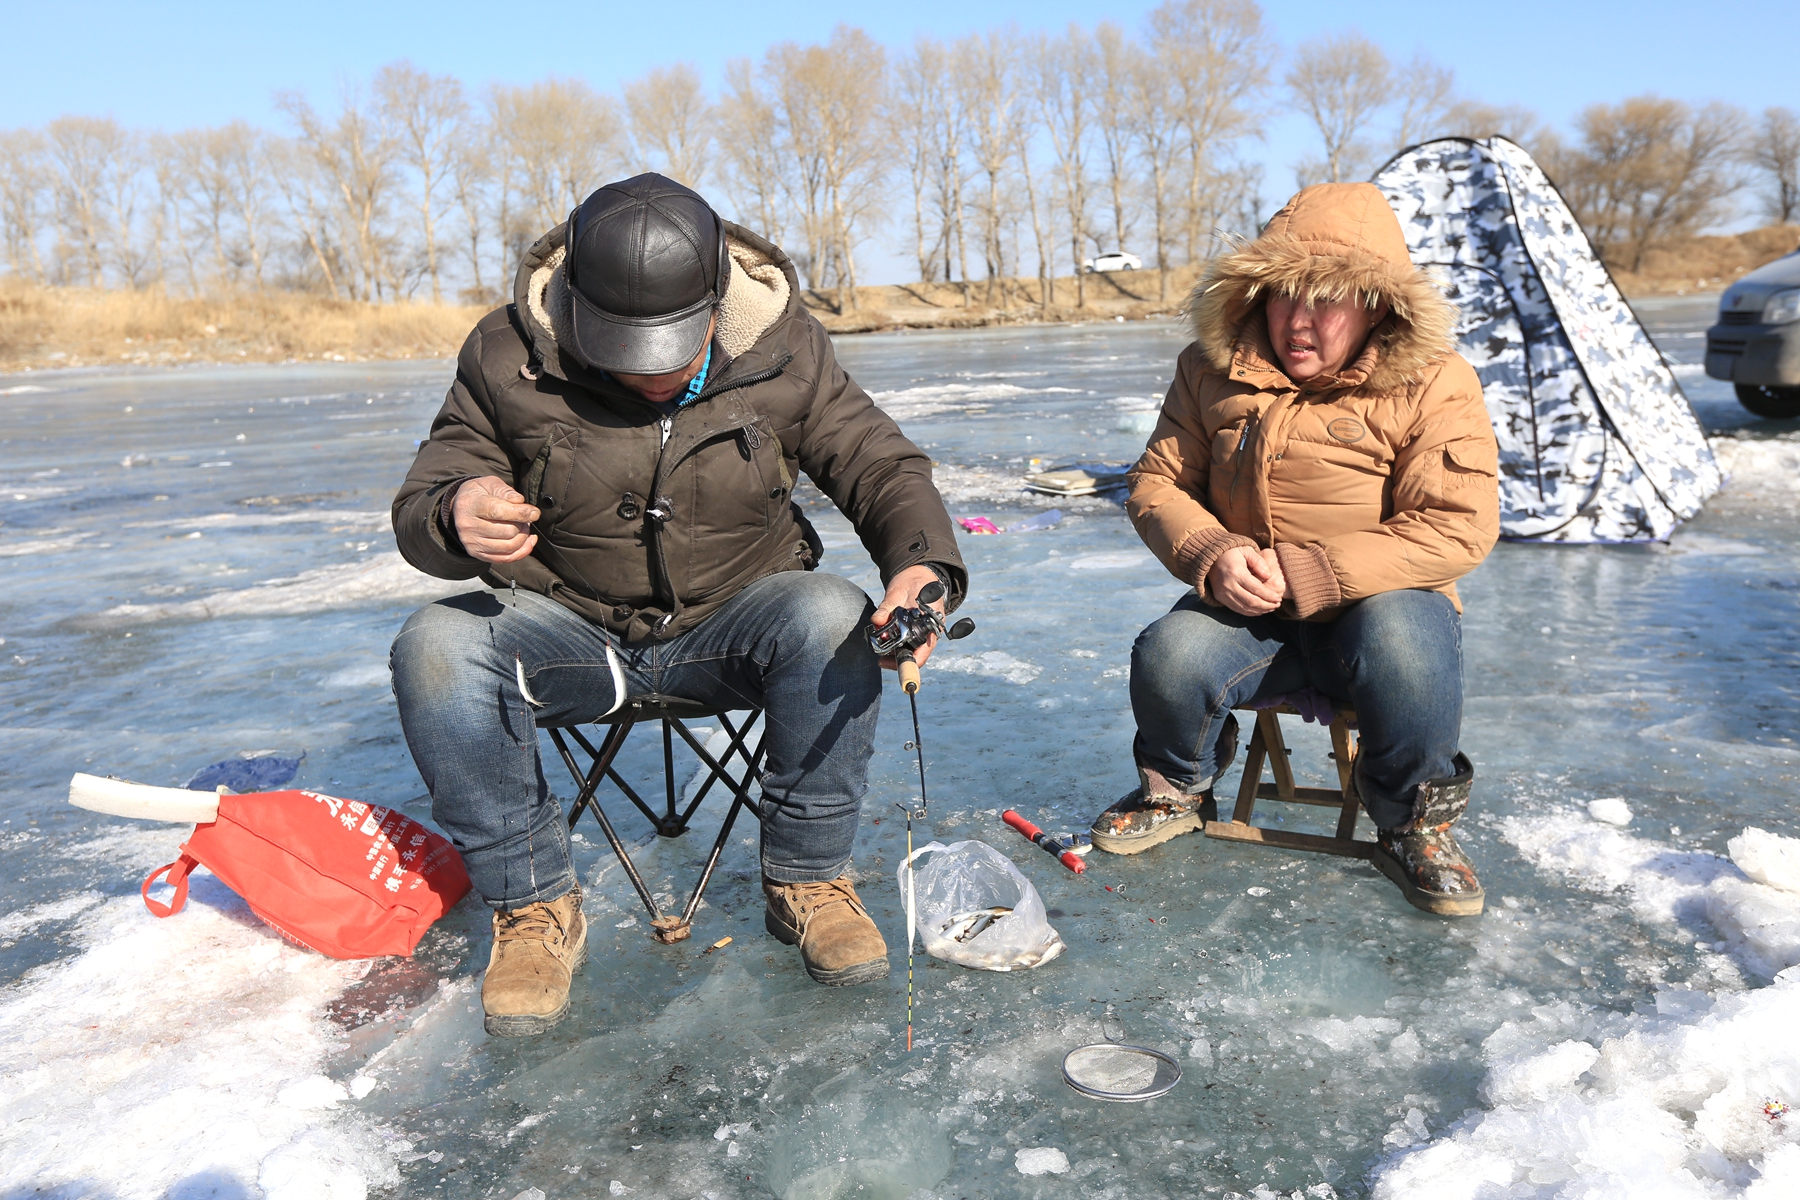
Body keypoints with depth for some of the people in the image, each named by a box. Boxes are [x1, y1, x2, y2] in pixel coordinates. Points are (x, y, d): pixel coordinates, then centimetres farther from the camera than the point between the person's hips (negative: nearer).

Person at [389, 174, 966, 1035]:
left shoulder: (782, 351, -10)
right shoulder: (509, 358, -11)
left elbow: (882, 469, -7)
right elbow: (420, 505, -7)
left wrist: (924, 566, -30)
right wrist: (455, 518, -34)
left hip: (731, 624, 0)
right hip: (568, 629, 1)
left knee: (832, 619, -32)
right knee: (435, 648, -27)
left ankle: (806, 880, -11)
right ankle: (532, 906, -9)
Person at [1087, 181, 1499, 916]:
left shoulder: (1433, 386, -7)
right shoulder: (1213, 372, 4)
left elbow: (1459, 527, -15)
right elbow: (1157, 483, 7)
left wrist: (1303, 572, -23)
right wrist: (1210, 554, -17)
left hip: (1378, 603, -2)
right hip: (1249, 610, 3)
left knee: (1399, 647, -38)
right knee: (1168, 659, -29)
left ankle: (1414, 825, -6)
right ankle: (1176, 791, 8)